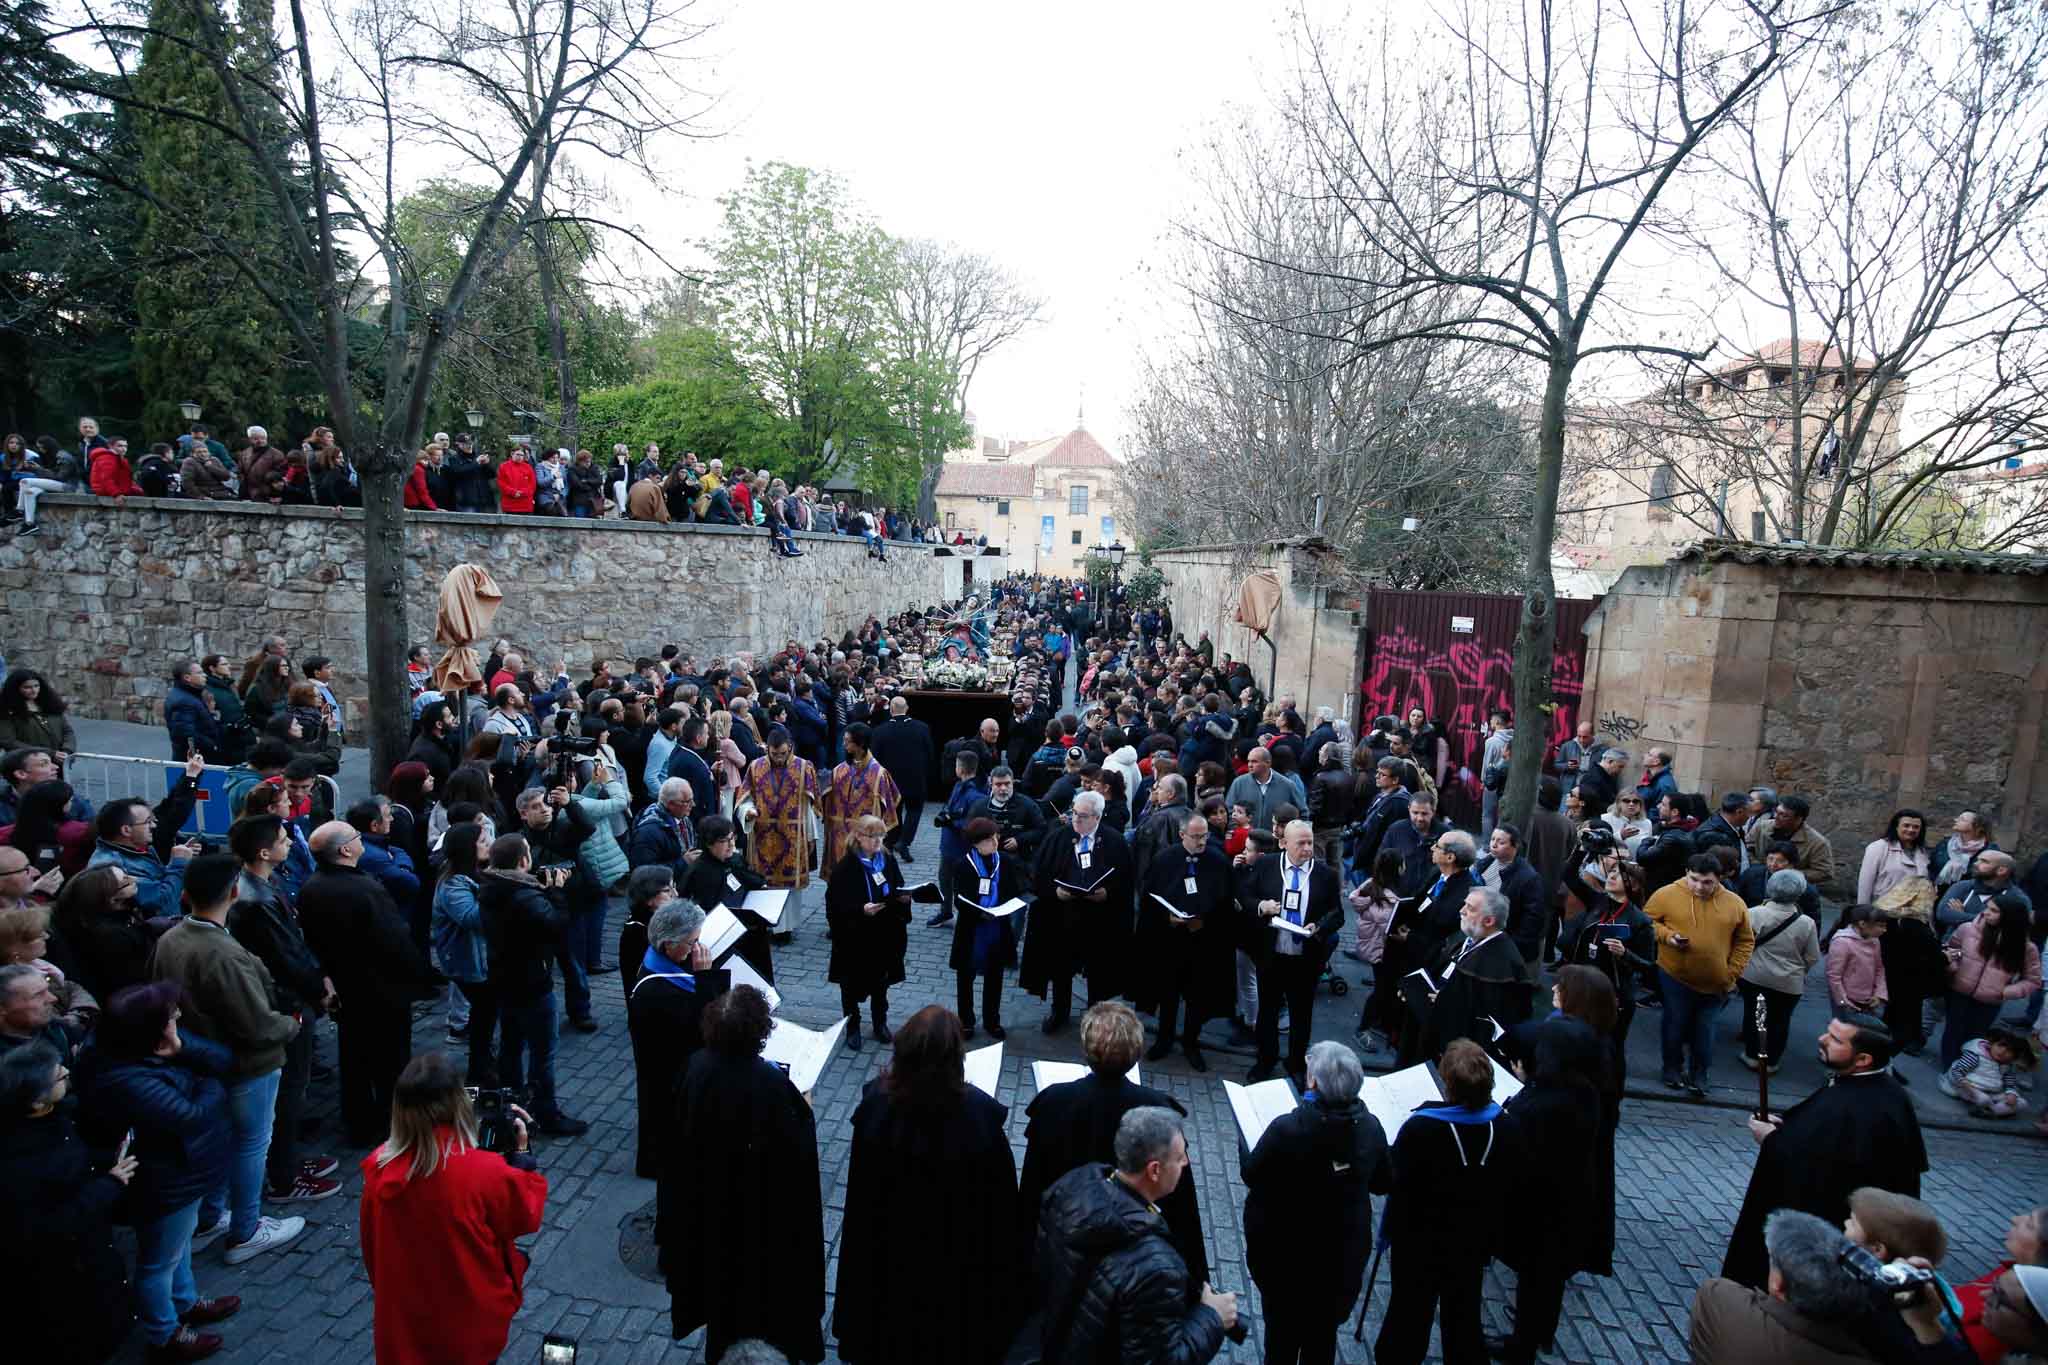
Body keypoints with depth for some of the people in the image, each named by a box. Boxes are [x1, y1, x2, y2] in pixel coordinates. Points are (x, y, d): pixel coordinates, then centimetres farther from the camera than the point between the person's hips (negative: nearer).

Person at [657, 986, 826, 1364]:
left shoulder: (697, 1066, -19)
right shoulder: (771, 1083, -33)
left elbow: (680, 1133, -3)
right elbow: (797, 1149, -22)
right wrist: (804, 1109, -6)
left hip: (708, 1196, 5)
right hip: (762, 1203, -5)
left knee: (722, 1263, 28)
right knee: (766, 1271, 19)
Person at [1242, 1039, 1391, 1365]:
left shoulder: (1286, 1129, -30)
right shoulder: (1370, 1128, -17)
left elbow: (1250, 1176, -14)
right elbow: (1384, 1184, 1)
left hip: (1284, 1251, -3)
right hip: (1344, 1253, 3)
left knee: (1282, 1330, 19)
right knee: (1324, 1334, 23)